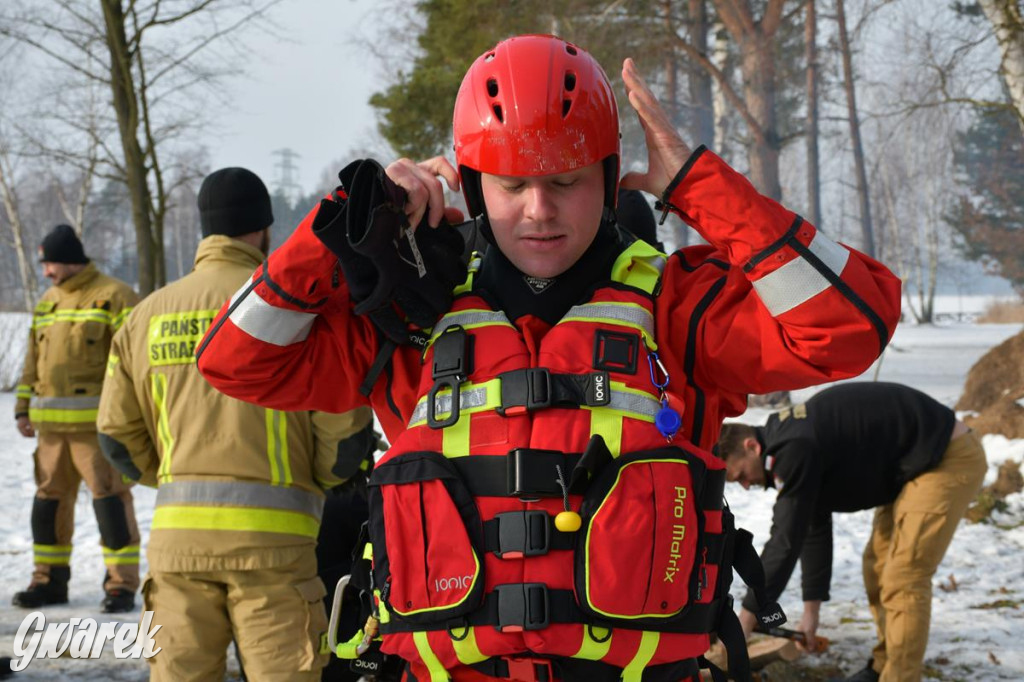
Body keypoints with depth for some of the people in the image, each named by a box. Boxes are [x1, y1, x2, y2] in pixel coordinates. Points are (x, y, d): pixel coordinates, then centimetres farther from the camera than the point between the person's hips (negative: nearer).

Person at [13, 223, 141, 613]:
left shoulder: (113, 297, -6)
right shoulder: (47, 302, 18)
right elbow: (33, 360, 24)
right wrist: (23, 407, 16)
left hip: (97, 422, -8)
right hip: (51, 424, 8)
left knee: (110, 500, -6)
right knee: (48, 500, 11)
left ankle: (122, 585, -1)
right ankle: (49, 581, 22)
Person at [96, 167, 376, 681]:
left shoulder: (148, 314, 10)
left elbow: (118, 435, 12)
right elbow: (344, 422, -5)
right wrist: (318, 480, 14)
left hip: (176, 533, 4)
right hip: (271, 532, -4)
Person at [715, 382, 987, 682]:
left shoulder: (794, 451, -23)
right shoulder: (789, 442, 8)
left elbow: (786, 541, -22)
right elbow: (814, 529, 16)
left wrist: (745, 621, -16)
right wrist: (811, 610, 18)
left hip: (950, 458, -11)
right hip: (913, 466, 11)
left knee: (904, 578, -13)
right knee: (877, 564, 17)